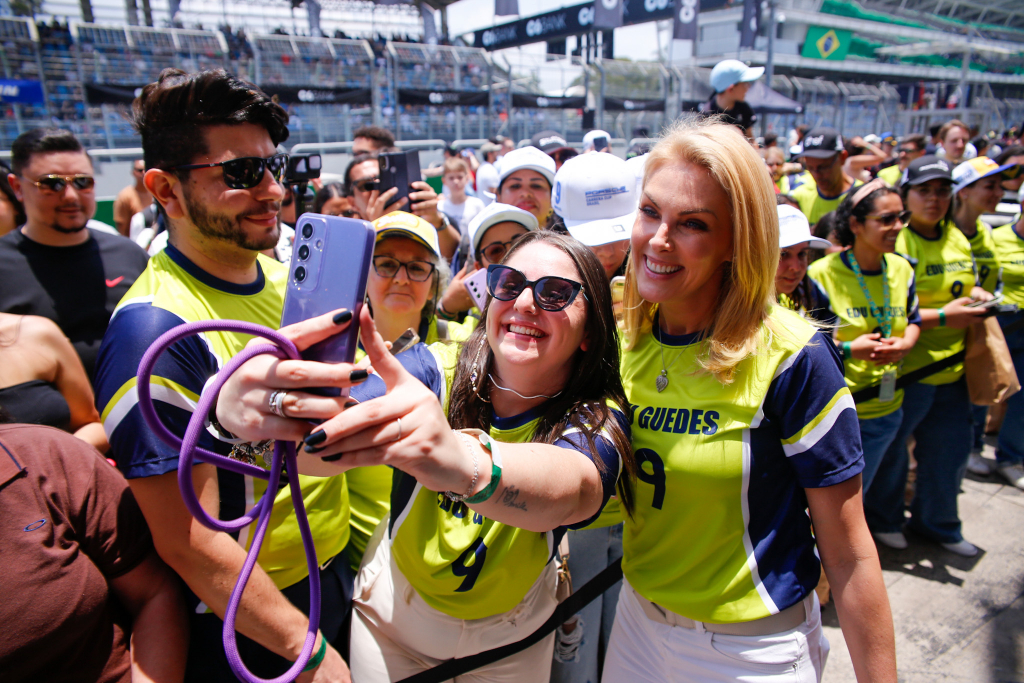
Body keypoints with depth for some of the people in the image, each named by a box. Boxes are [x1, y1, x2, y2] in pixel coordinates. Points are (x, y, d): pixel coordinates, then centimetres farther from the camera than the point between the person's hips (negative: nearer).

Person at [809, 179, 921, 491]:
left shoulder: (902, 270, 3)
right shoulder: (822, 273, -16)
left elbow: (912, 321, 17)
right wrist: (848, 349, -24)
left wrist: (905, 344, -6)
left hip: (885, 411, 6)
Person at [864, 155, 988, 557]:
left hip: (952, 366, 8)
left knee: (951, 448, 17)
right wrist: (942, 316, -22)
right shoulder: (894, 243, -14)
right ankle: (882, 519, 32)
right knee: (892, 448, 8)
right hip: (905, 367, -7)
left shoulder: (957, 239, 10)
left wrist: (980, 298, 4)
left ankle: (936, 522, 39)